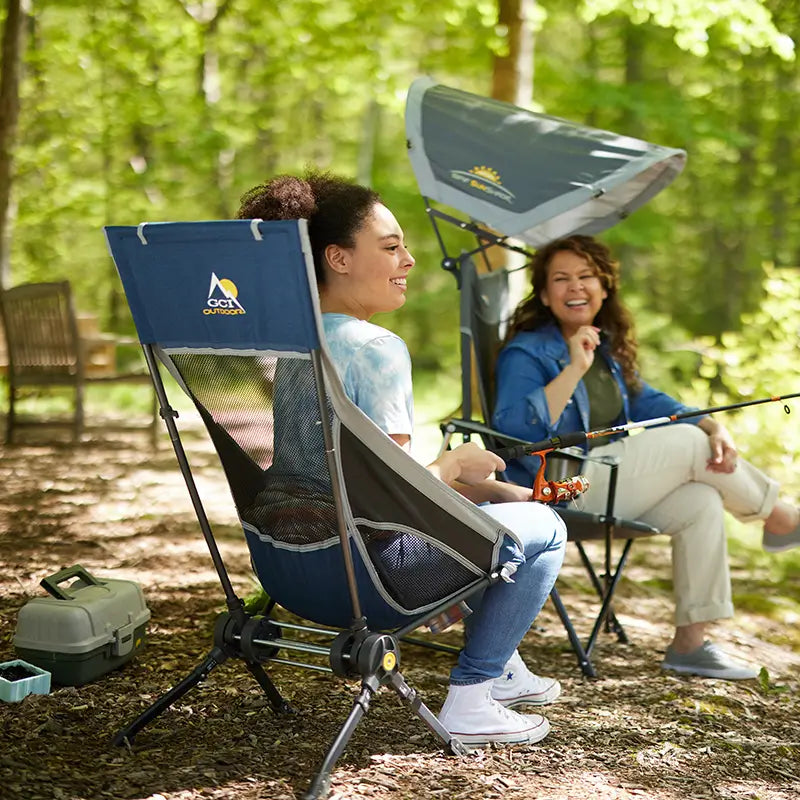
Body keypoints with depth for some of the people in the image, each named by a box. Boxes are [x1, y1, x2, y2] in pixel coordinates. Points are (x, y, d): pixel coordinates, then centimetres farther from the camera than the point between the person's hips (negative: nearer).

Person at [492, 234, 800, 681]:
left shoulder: (608, 347, 17)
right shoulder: (526, 353, -10)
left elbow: (646, 403, 14)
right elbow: (516, 431, -24)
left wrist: (714, 427, -5)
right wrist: (574, 369, -29)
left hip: (608, 484, 8)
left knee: (701, 501, -15)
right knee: (689, 444, -14)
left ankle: (691, 643, -9)